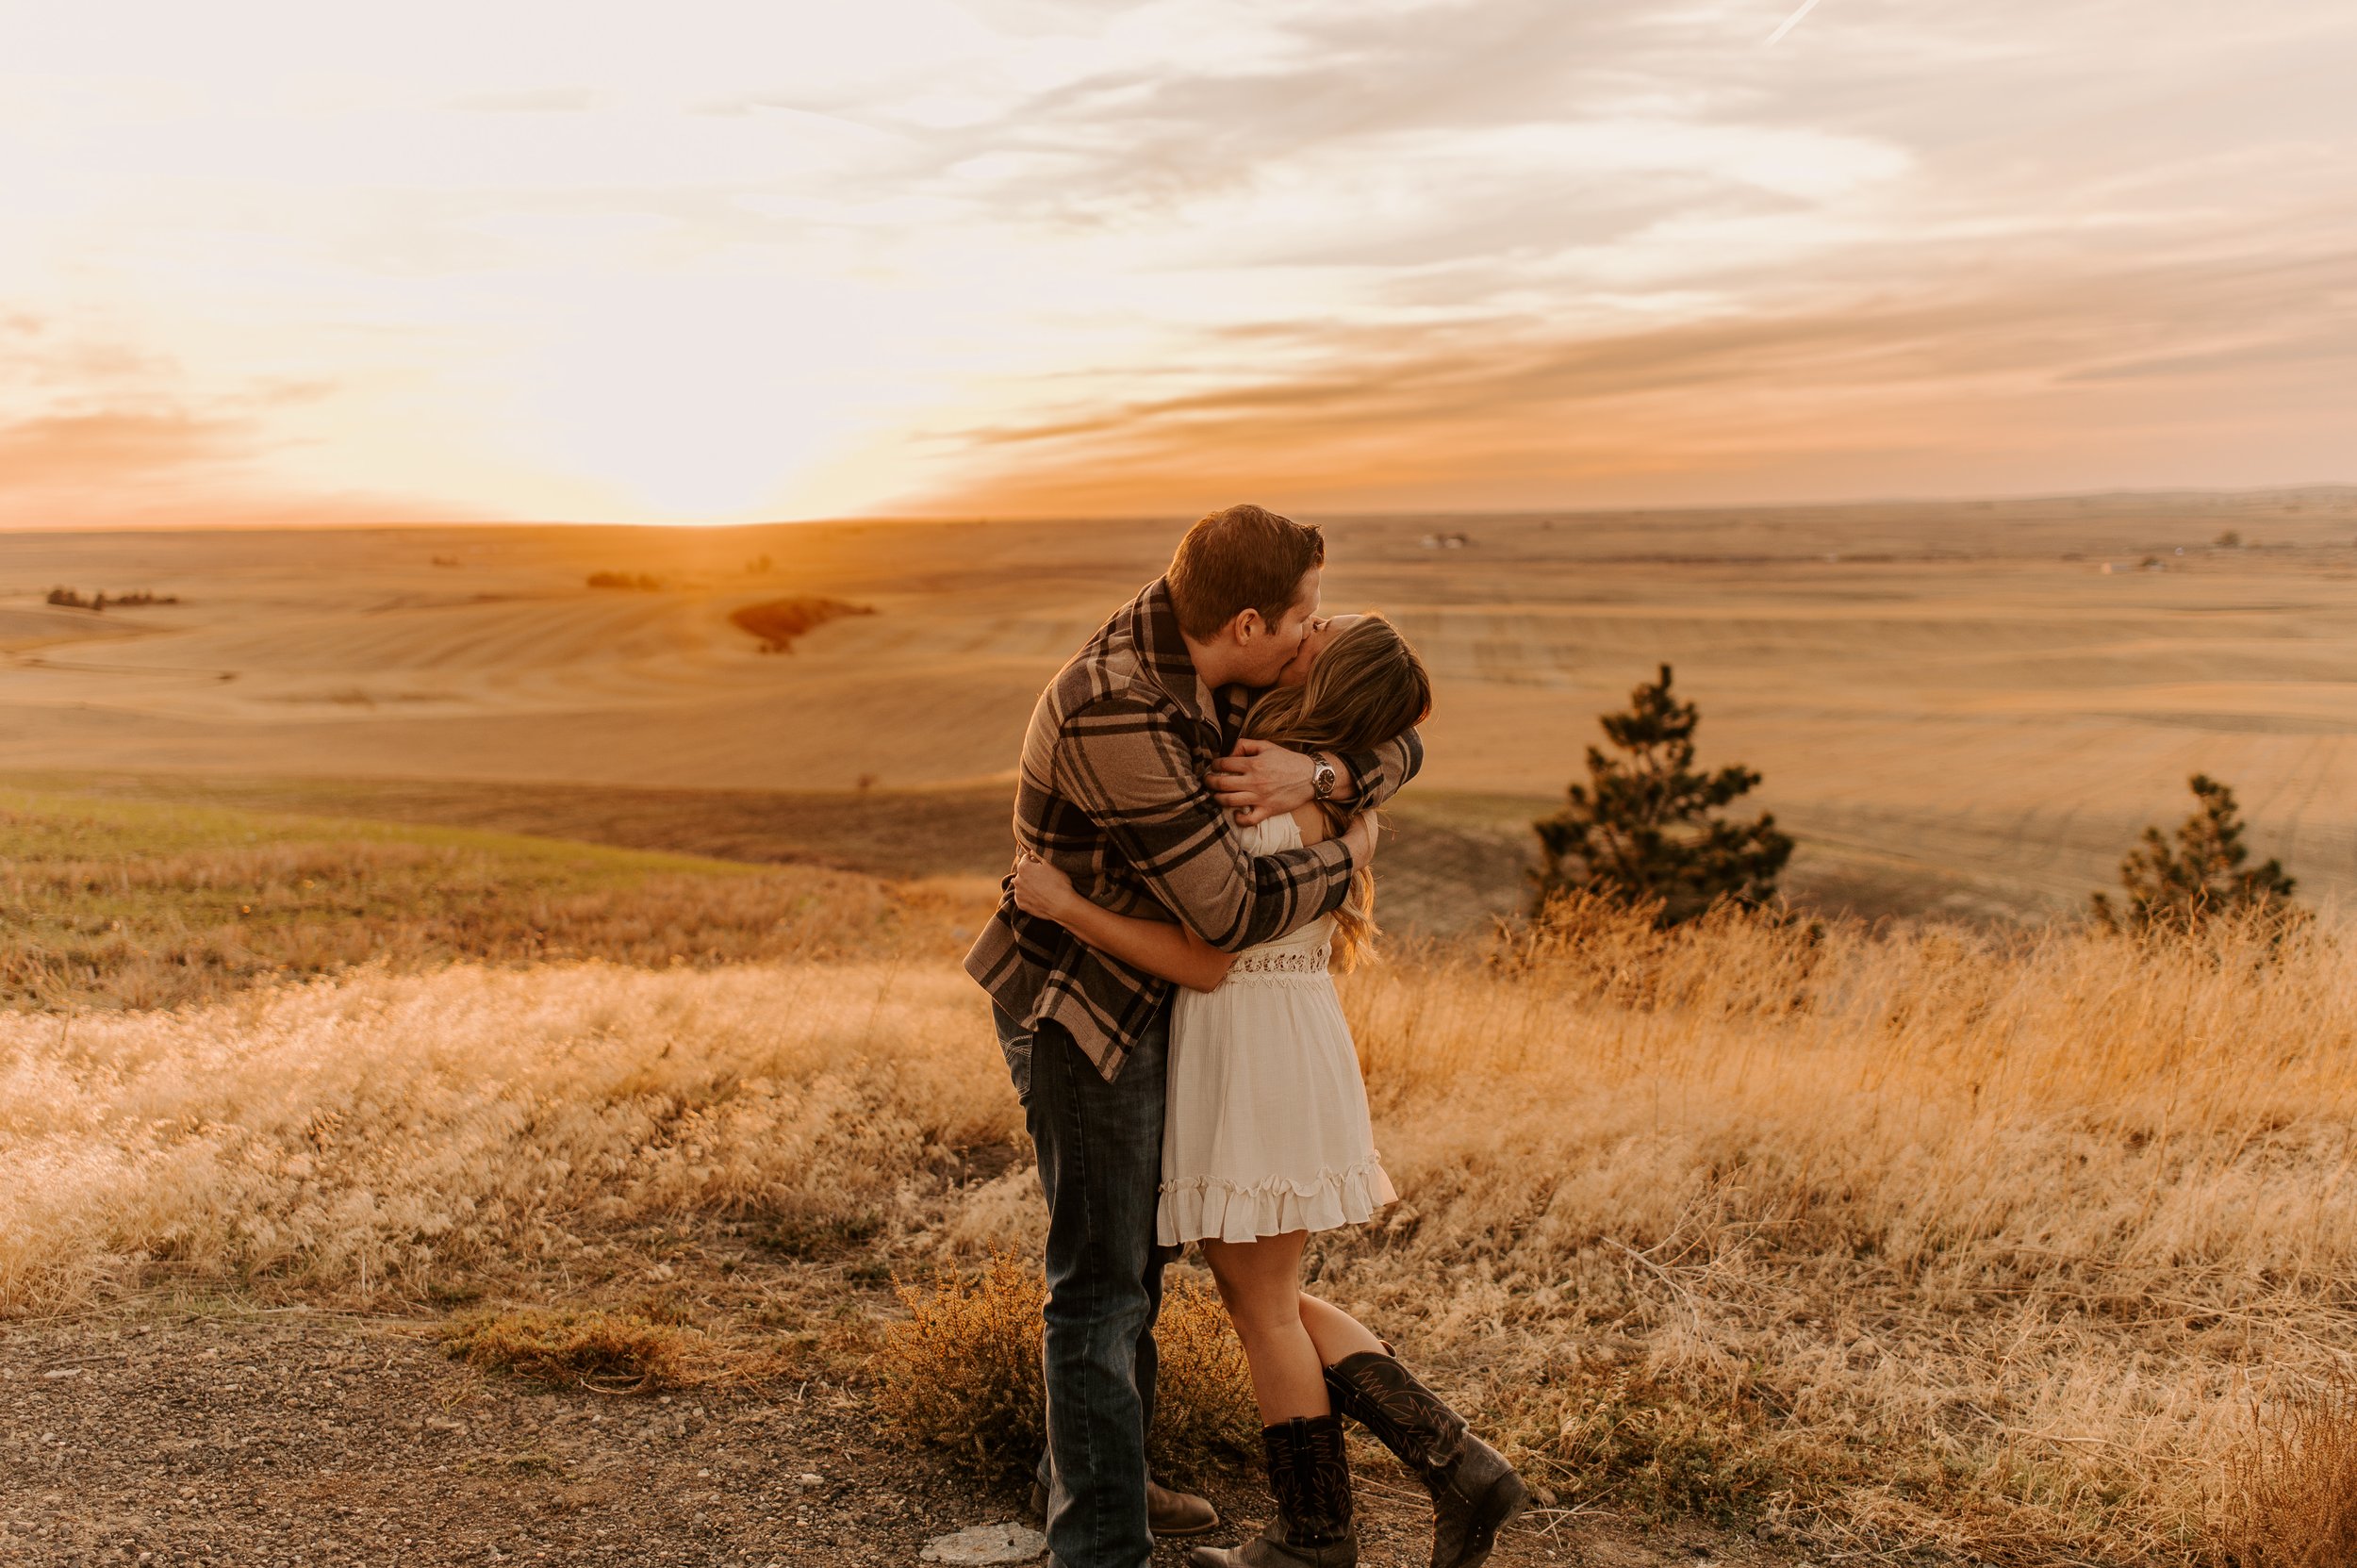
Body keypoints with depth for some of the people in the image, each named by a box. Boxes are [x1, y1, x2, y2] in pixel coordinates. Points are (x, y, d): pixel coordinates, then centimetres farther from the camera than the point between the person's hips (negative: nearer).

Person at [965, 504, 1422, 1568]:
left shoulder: (1226, 672, -3)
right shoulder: (1116, 714, -31)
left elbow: (1397, 742, 1)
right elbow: (1233, 910, -30)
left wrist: (1319, 774, -21)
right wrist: (1346, 855, -13)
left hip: (1143, 1001, 10)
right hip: (1078, 1011, -10)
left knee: (1137, 1253, 21)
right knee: (1101, 1285, -3)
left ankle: (1088, 1480, 38)